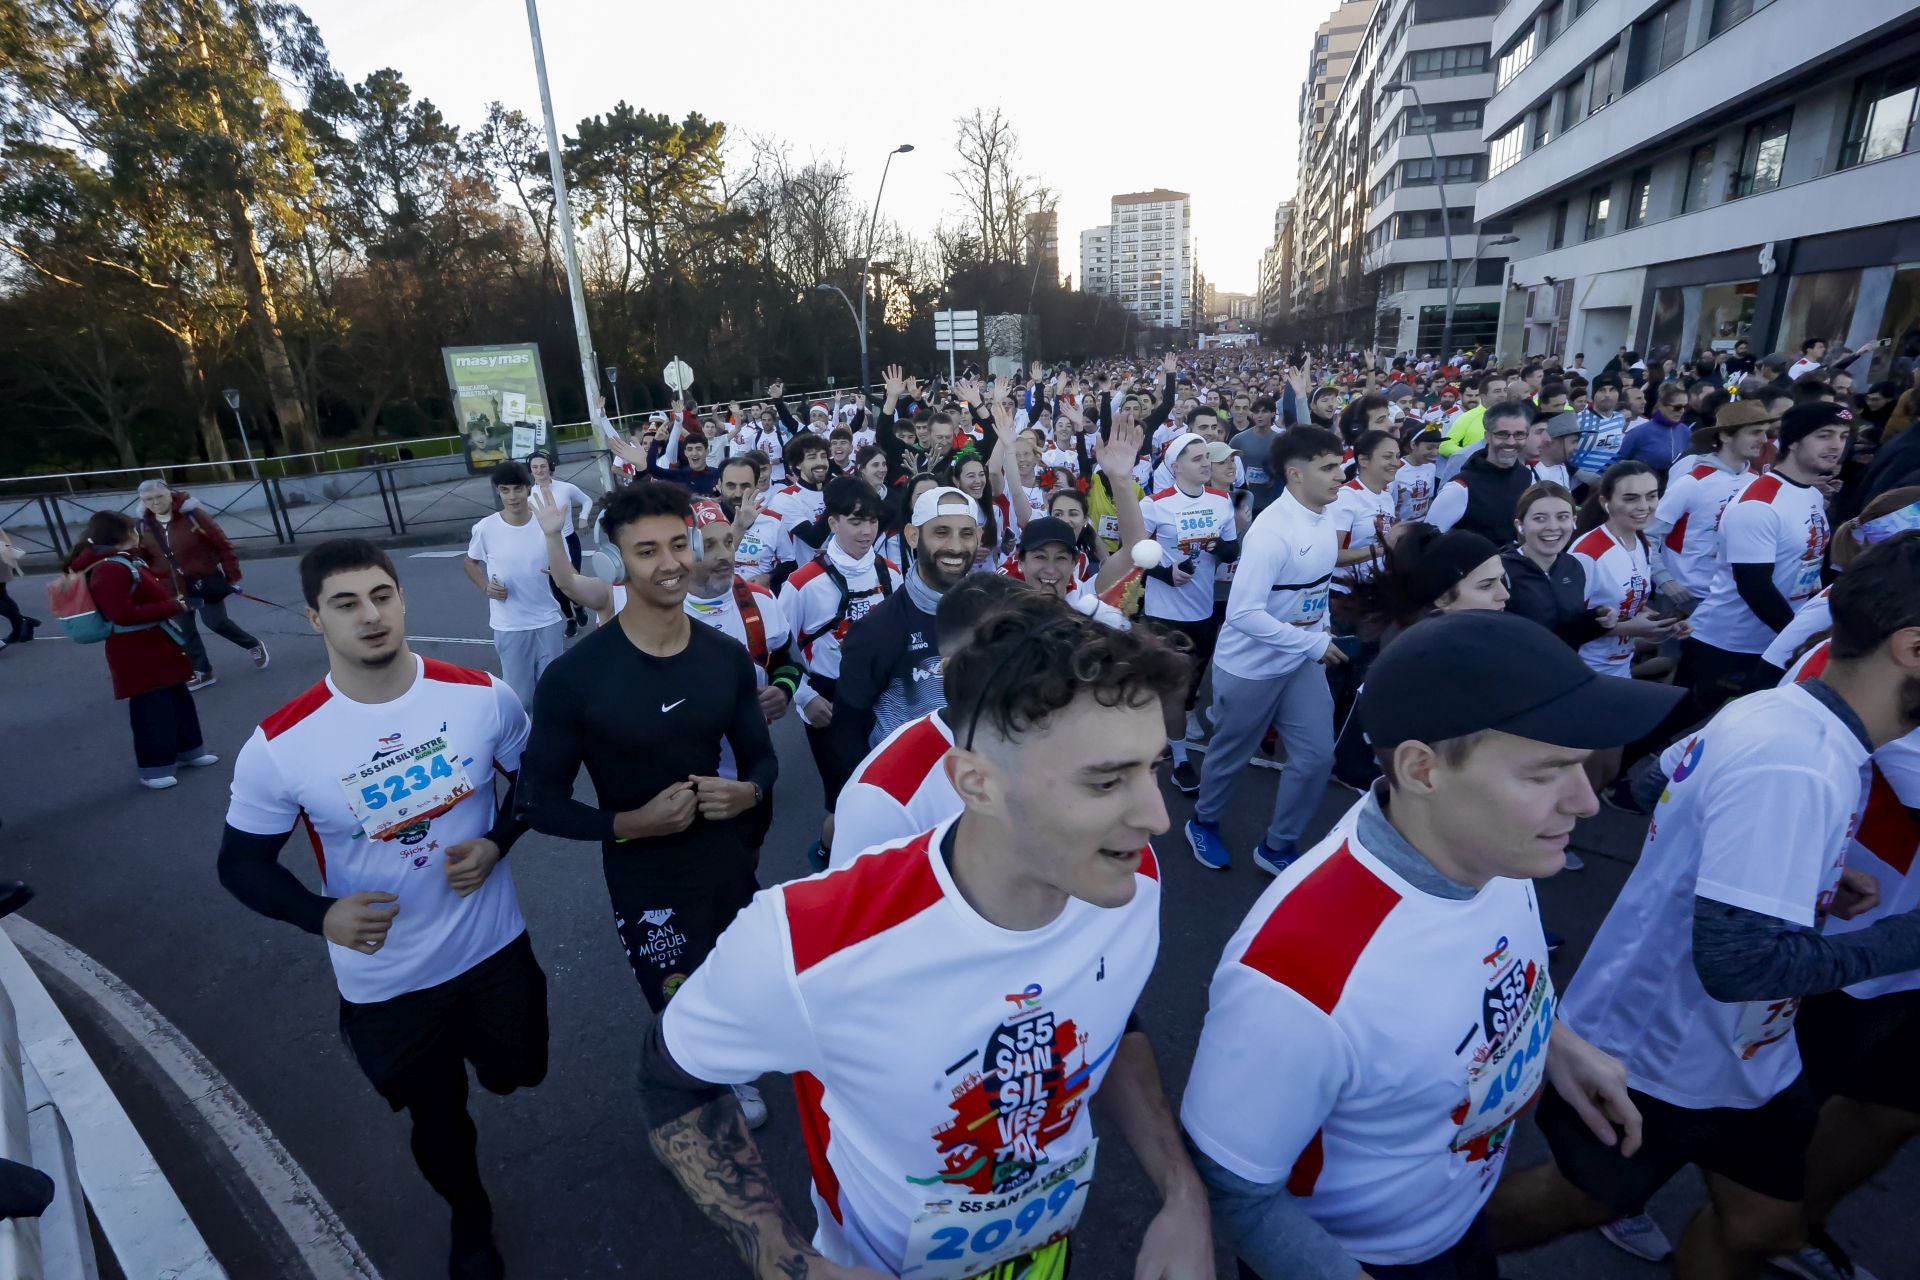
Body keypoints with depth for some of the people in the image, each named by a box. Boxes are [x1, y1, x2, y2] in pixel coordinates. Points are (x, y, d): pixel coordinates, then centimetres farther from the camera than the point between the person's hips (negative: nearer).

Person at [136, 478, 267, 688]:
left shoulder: (192, 514, -14)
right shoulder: (144, 525, 0)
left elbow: (222, 544, -12)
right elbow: (145, 558, 8)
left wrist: (232, 574, -12)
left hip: (206, 580, -5)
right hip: (172, 587, 5)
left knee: (216, 622, -3)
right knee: (185, 630, 9)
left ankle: (253, 645, 25)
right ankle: (202, 672, 21)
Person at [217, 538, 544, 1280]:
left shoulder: (483, 696, -15)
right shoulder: (279, 745, -19)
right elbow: (240, 863, -6)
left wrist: (496, 842, -16)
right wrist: (321, 915, -24)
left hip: (494, 947, 1)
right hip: (384, 983, -1)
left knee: (515, 1076, 23)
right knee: (437, 1120, 21)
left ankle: (481, 1050, 62)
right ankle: (470, 1220, 55)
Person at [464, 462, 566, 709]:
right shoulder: (485, 529, -9)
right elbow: (469, 562, 9)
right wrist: (486, 586, -9)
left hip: (549, 621, 1)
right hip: (508, 626, -1)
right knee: (518, 693, 9)